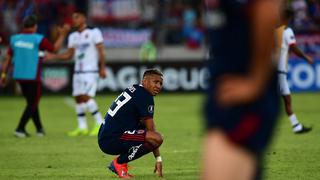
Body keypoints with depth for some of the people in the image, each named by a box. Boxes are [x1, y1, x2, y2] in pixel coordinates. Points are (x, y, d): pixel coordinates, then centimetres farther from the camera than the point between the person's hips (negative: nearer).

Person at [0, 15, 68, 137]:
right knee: (32, 103, 3)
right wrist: (62, 35, 12)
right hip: (32, 77, -5)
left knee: (32, 103, 18)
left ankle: (39, 128, 25)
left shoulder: (14, 39, 3)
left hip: (19, 76, 5)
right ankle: (20, 129, -8)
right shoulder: (38, 39, -10)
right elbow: (55, 49, 1)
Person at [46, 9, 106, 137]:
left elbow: (101, 51, -7)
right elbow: (69, 54, 14)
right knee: (78, 98, 5)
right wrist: (53, 56, 2)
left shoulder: (94, 32, -5)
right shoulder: (73, 36, 13)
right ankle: (82, 127, 13)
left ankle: (100, 124, -7)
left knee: (86, 97, -16)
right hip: (78, 72, 7)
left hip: (91, 71, -7)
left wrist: (102, 68, -12)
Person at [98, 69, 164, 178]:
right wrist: (158, 159, 0)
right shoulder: (144, 96, -10)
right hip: (111, 140, -10)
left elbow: (145, 125, 26)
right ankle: (119, 162, -8)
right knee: (157, 138, -24)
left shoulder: (134, 90, 20)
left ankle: (120, 162, 14)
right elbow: (151, 129, -8)